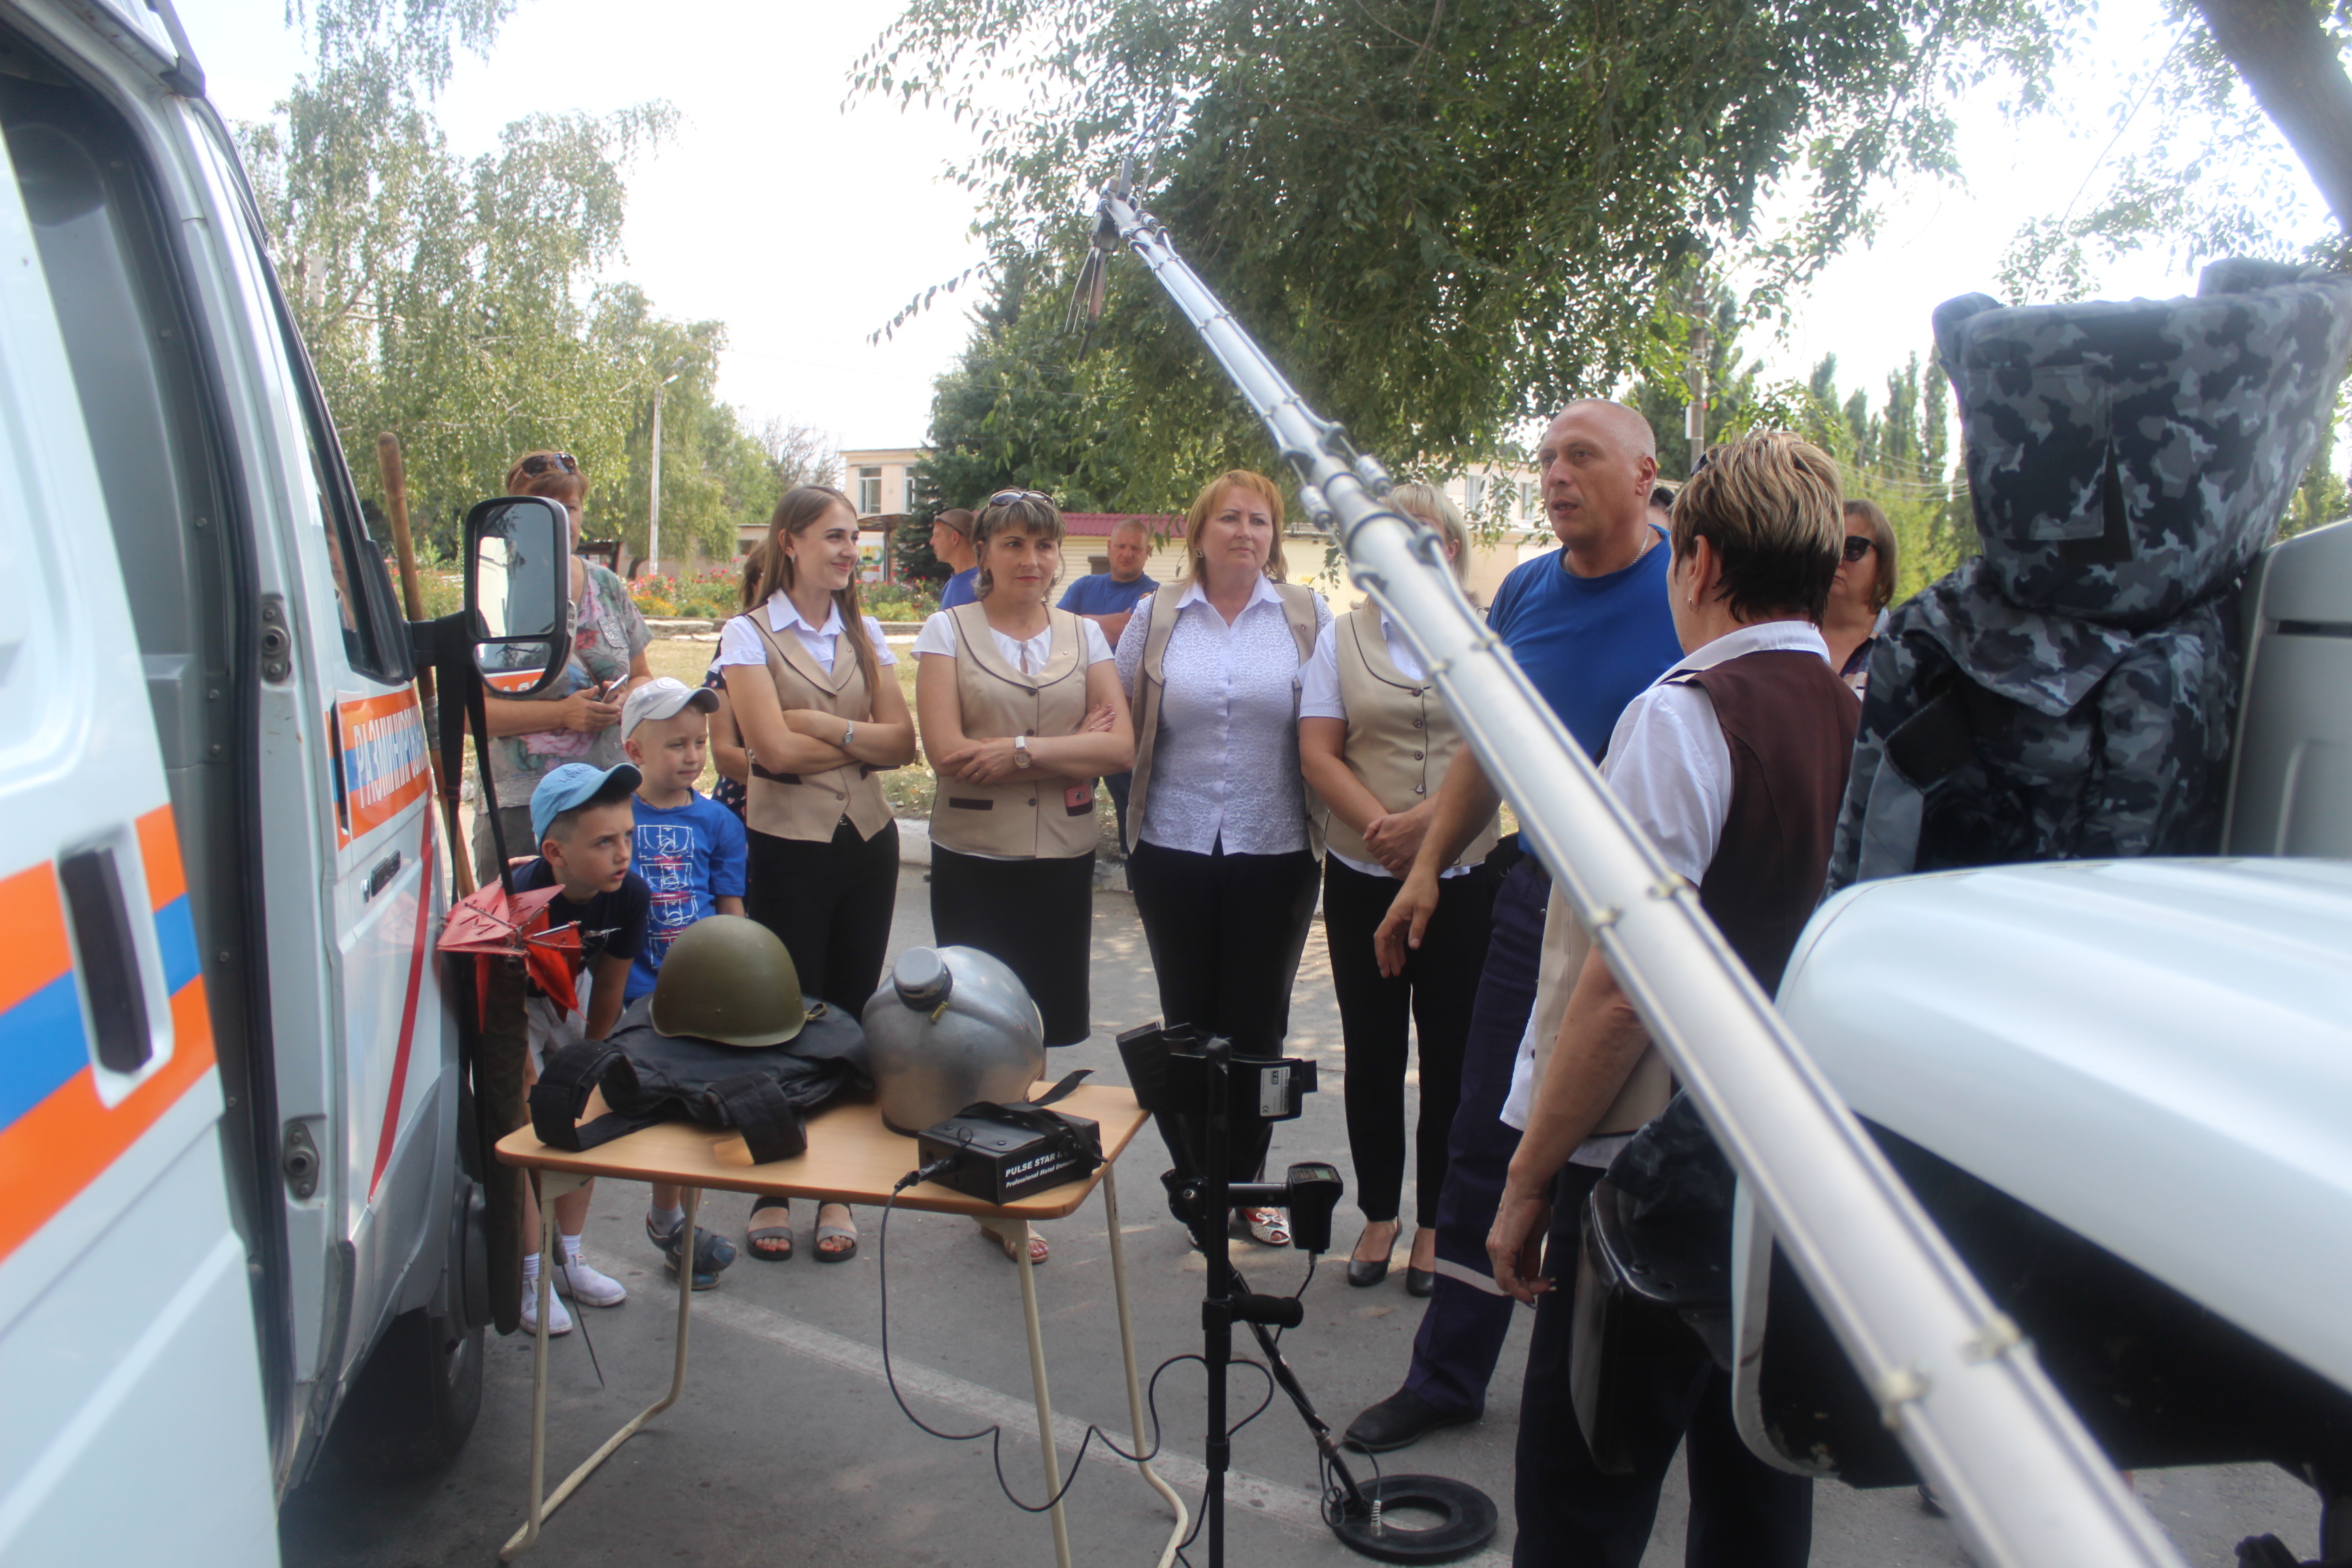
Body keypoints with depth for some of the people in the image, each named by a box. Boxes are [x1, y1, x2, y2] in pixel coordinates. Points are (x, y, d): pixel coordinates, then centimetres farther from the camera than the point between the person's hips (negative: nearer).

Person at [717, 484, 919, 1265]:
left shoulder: (865, 633, 10)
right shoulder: (750, 633, -3)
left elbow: (903, 743, 0)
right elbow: (775, 748, -15)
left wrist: (822, 725, -12)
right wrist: (863, 743, -5)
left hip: (867, 844, 4)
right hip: (786, 845, -4)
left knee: (850, 1017, 8)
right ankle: (772, 1190, 18)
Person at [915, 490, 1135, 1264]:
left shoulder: (1084, 634, 8)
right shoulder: (948, 630, 0)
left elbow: (1120, 746, -3)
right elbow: (948, 753, -12)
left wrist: (1020, 749, -16)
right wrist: (1071, 753, -11)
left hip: (1064, 855, 3)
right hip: (973, 857, -2)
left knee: (1038, 1028, 7)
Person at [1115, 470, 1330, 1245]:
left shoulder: (1307, 614, 3)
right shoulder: (1156, 615, 5)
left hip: (1276, 850, 0)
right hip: (1174, 847, 1)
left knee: (1258, 1022, 7)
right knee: (1189, 1020, 9)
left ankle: (1247, 1178, 23)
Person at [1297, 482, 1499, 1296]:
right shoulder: (1341, 638, 8)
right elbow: (1317, 753, 0)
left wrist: (1425, 819, -19)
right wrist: (1380, 825, -14)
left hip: (1464, 877, -1)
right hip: (1363, 877, 2)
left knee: (1452, 1052, 5)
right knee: (1372, 1050, 9)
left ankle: (1436, 1222, 20)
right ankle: (1378, 1213, 25)